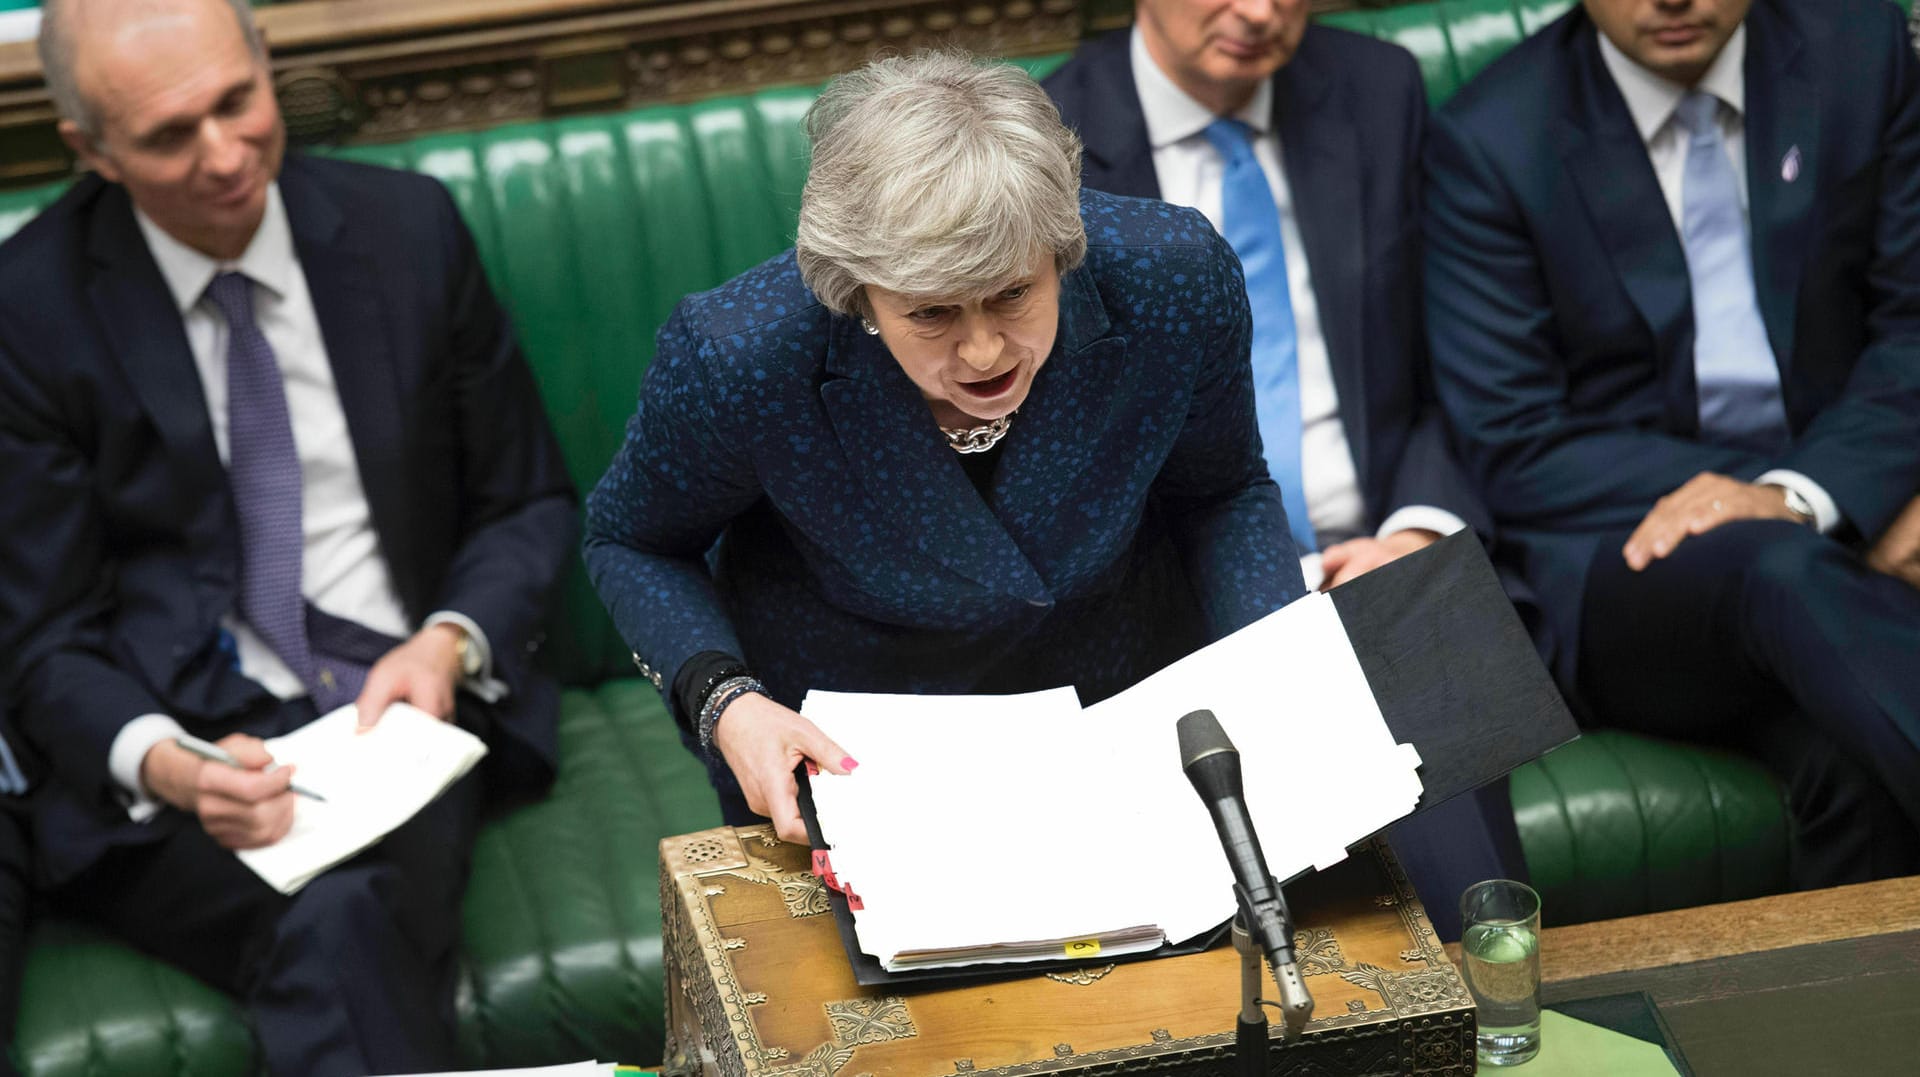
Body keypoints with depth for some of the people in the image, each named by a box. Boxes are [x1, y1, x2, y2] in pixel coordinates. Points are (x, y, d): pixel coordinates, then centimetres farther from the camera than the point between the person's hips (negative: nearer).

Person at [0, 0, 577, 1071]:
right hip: (180, 751, -1)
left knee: (355, 920, -34)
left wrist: (450, 644, -8)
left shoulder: (406, 227, 6)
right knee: (332, 923, -35)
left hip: (402, 707, 1)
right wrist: (166, 766, -19)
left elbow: (529, 502, 14)